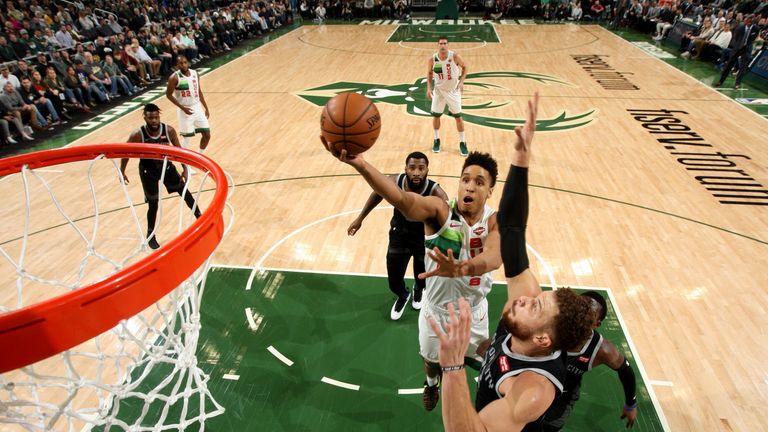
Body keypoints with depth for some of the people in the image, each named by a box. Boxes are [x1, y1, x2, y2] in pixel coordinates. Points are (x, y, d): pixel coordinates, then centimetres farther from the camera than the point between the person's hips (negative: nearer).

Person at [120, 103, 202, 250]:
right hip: (148, 170, -3)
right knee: (153, 204, -1)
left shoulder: (169, 130, -20)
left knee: (184, 191, 11)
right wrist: (122, 172, -6)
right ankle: (150, 234, 20)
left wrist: (185, 169, -7)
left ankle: (199, 217, 32)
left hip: (166, 165, 3)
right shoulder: (137, 135, -26)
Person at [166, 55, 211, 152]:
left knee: (207, 135, 6)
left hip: (197, 108, 5)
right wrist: (182, 108, -18)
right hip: (185, 110, -5)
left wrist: (206, 108, 13)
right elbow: (169, 95, -9)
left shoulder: (195, 73, 3)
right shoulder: (175, 77, -13)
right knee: (187, 138, -3)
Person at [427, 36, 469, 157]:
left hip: (453, 90, -2)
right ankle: (436, 140, 26)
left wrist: (461, 81, -14)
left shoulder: (455, 56, -18)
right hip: (439, 90, 2)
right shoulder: (432, 59, -12)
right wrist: (429, 88, -7)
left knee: (458, 117, -1)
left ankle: (462, 143, 11)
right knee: (436, 115, 6)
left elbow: (464, 67, -2)